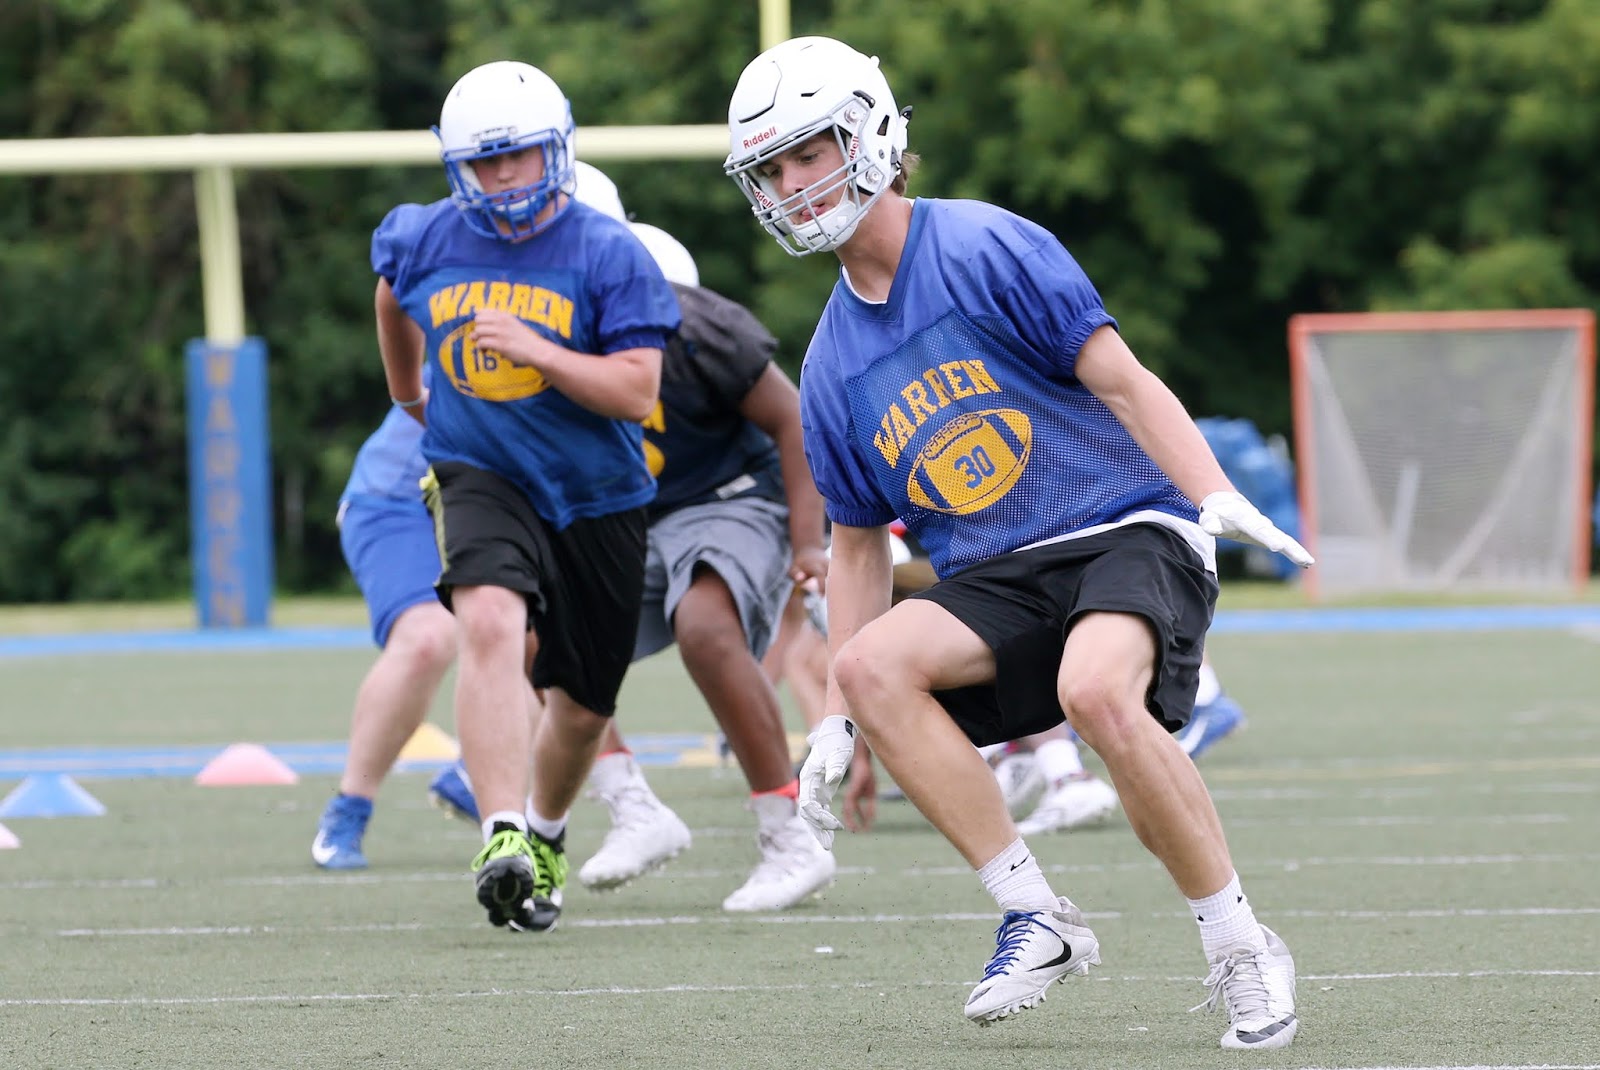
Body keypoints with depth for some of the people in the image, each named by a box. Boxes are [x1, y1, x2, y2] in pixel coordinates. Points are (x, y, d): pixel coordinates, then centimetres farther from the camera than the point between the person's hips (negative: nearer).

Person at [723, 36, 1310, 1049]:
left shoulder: (986, 250, -5)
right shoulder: (832, 366, 13)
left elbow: (1123, 381, -8)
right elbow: (860, 544, 20)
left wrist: (1218, 498, -23)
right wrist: (837, 724, 14)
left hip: (1131, 532, -6)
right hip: (995, 582, 6)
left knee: (1097, 690, -36)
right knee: (874, 662, -23)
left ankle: (1243, 952, -19)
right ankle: (1037, 918, -16)